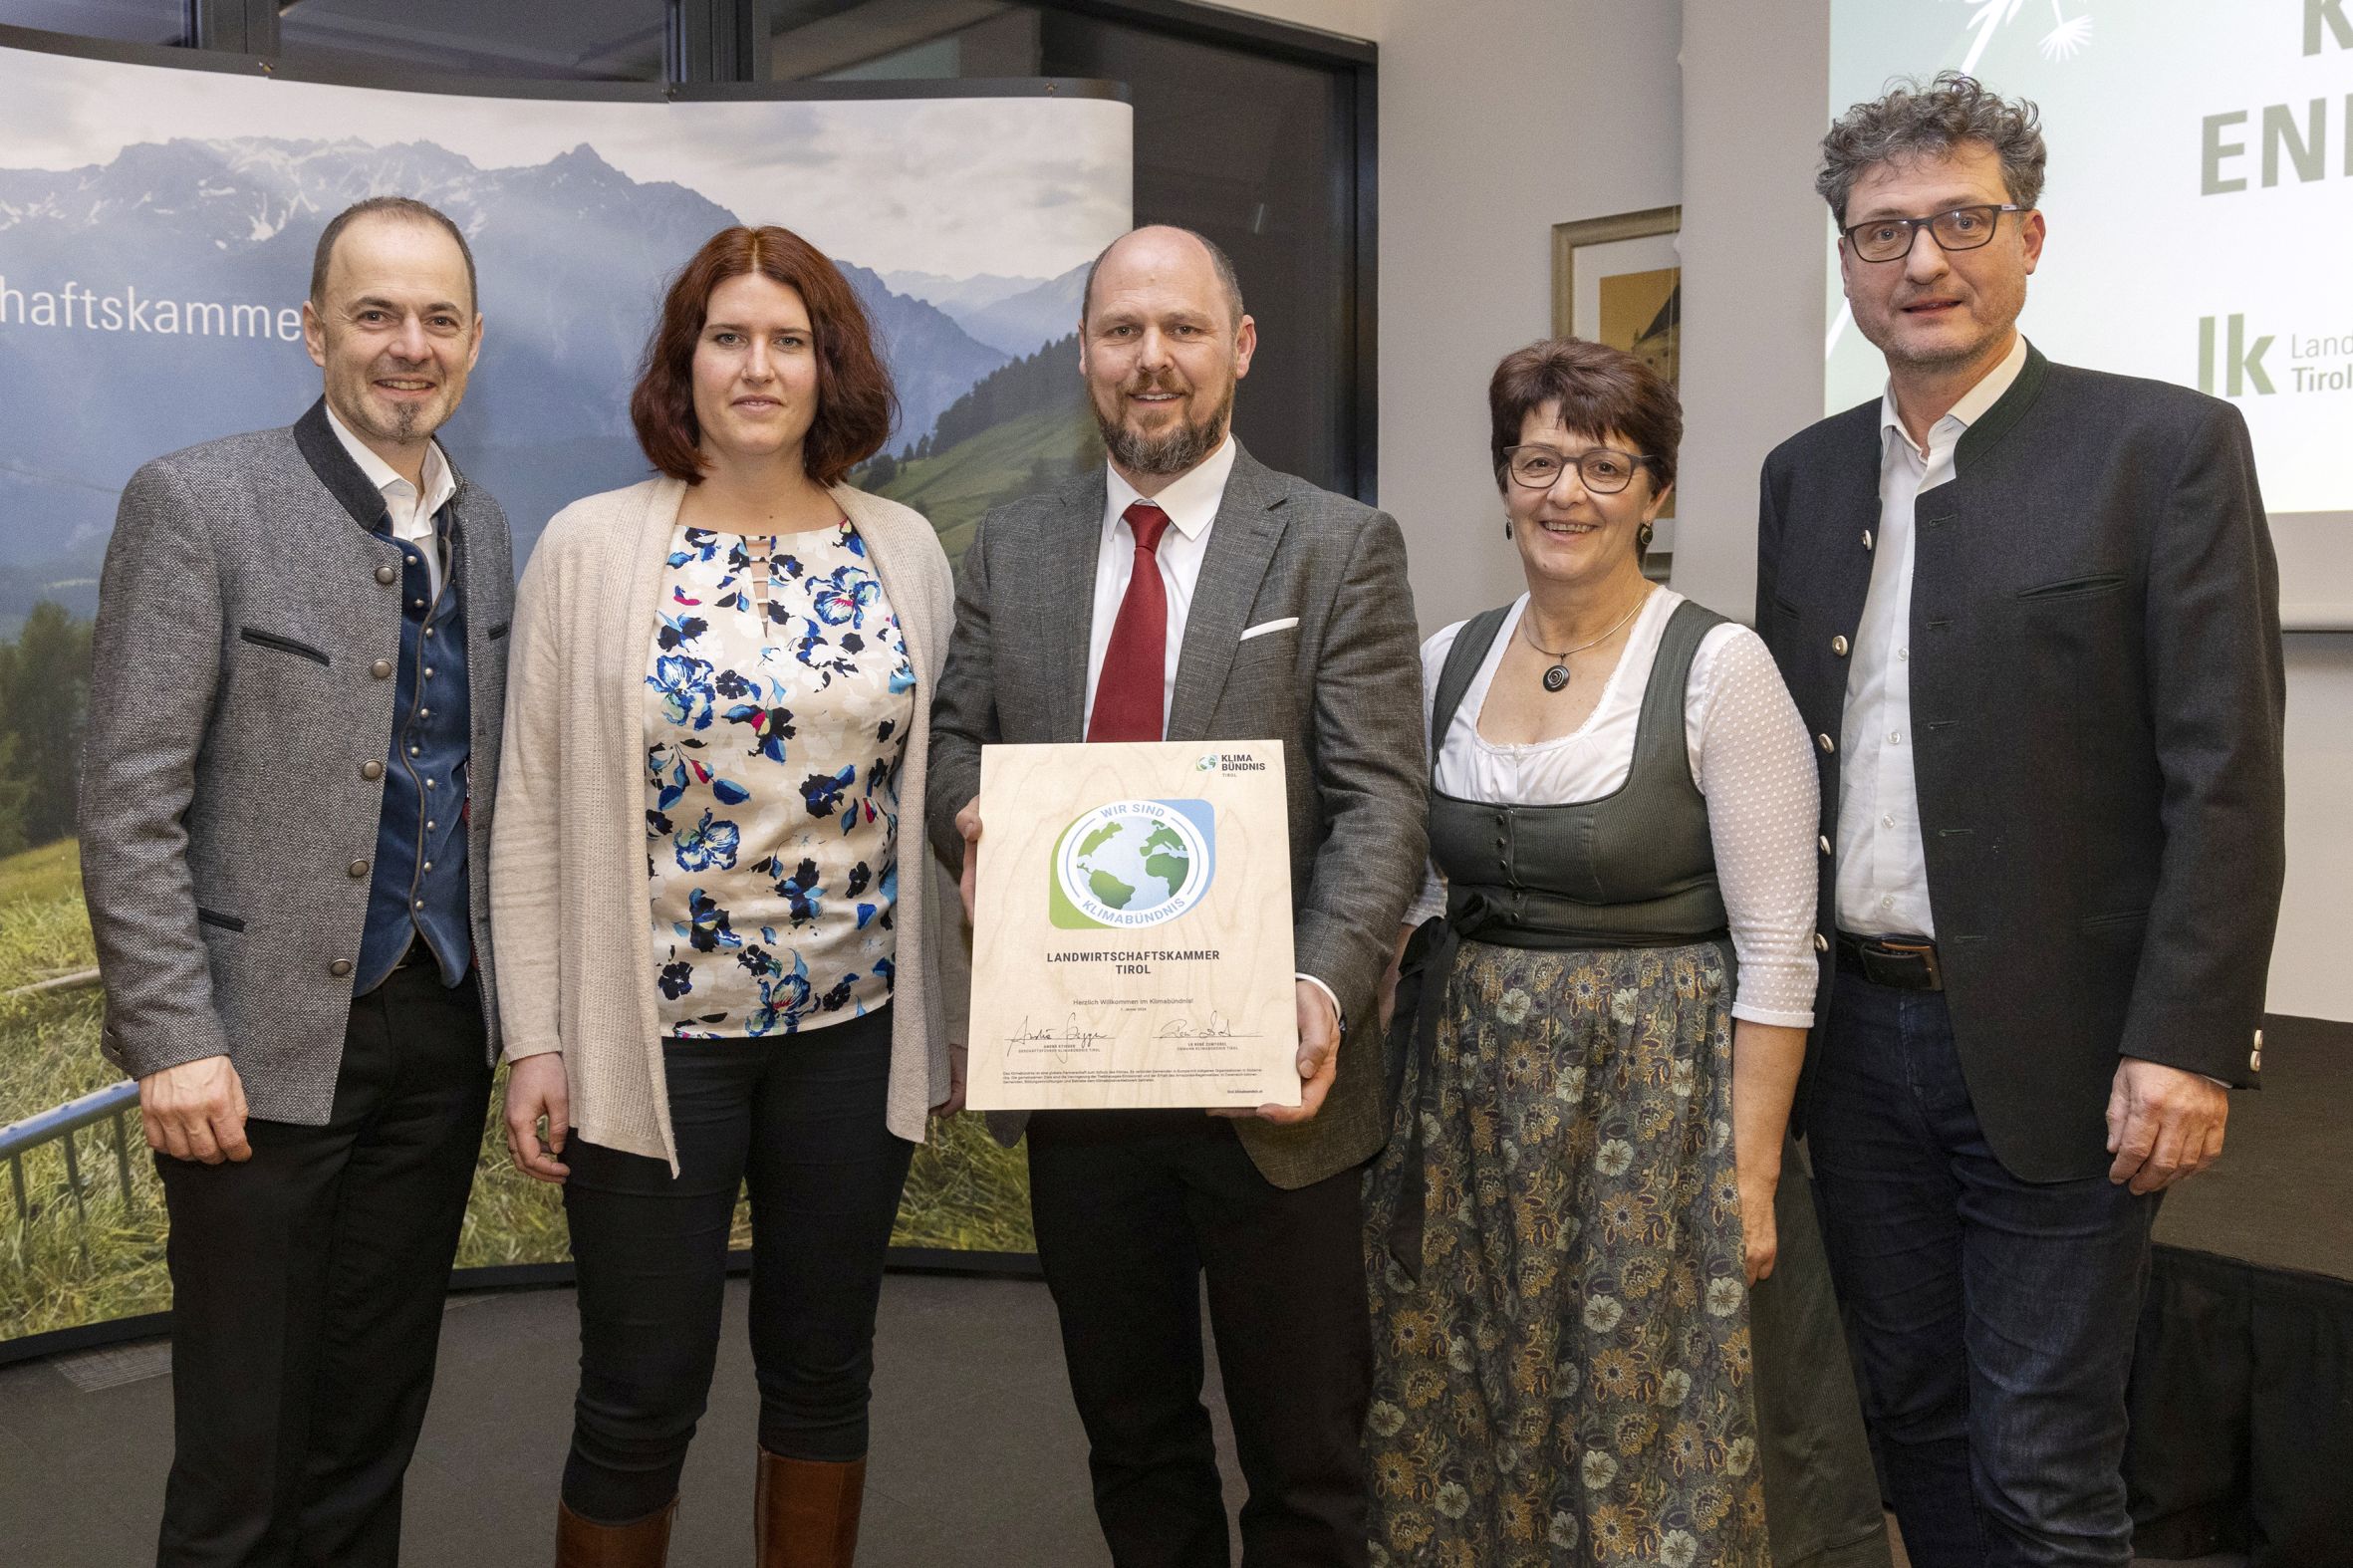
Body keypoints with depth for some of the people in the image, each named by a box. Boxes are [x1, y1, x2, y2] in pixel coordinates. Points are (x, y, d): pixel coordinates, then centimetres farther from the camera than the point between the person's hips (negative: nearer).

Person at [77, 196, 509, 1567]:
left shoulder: (481, 529, 10)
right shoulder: (197, 503, -8)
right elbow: (129, 801, -11)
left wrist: (511, 1008, 12)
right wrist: (174, 1039, -16)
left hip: (442, 1035, 5)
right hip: (272, 1042, -5)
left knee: (375, 1430, 17)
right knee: (242, 1456, 7)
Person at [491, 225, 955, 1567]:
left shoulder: (905, 551, 3)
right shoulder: (592, 547, -3)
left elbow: (941, 788, 7)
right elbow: (533, 811, -2)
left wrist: (954, 1013, 6)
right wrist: (536, 1039, -5)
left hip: (856, 1027, 2)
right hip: (655, 1035, -2)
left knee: (824, 1369, 16)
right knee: (641, 1399, 8)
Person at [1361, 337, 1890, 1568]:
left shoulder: (1716, 668, -11)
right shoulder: (1447, 662, 4)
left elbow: (1776, 953, -11)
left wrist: (1752, 1172, -13)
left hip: (1656, 1106, -5)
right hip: (1470, 1108, 5)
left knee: (1656, 1438, 6)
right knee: (1472, 1437, 15)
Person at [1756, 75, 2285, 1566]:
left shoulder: (2165, 446, -6)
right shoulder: (1805, 474, 10)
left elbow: (2225, 778, -10)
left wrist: (2188, 1046, -16)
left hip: (2052, 1048, -5)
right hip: (1856, 1031, 5)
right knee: (1915, 1419, 18)